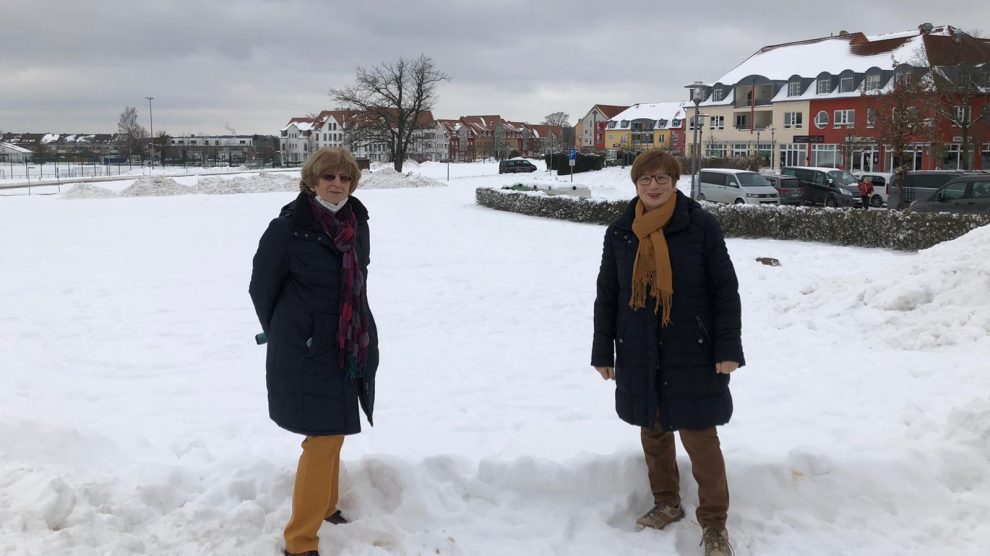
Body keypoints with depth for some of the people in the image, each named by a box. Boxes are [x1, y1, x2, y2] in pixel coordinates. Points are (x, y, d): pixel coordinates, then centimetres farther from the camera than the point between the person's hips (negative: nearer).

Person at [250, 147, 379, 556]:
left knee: (332, 432, 20)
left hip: (347, 349, 7)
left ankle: (325, 507, 40)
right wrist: (285, 334, 7)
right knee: (324, 438, -6)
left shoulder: (357, 223, 3)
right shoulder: (288, 227, -16)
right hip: (307, 352, -7)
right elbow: (262, 287, -5)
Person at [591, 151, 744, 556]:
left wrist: (728, 348, -10)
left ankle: (714, 521, 15)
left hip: (692, 354, -4)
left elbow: (726, 291, -6)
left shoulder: (701, 226, -8)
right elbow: (607, 295, 7)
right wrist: (603, 352, 6)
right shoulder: (619, 233, 2)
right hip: (640, 356, 4)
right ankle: (666, 503, 34)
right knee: (653, 432, 15)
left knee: (700, 437, 0)